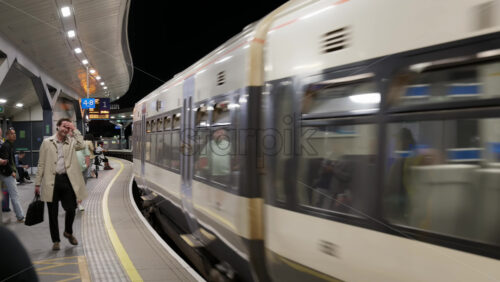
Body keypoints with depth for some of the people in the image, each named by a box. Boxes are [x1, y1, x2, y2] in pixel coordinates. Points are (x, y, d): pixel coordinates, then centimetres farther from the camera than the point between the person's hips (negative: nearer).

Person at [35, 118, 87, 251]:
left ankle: (68, 232, 30)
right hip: (51, 181, 0)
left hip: (67, 180, 1)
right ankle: (56, 241, 20)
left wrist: (75, 130, -8)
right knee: (53, 213, 7)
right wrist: (37, 184, 3)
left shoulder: (71, 142, 8)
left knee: (71, 209, 1)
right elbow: (41, 164, 5)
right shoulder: (47, 142, 5)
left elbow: (82, 146, -15)